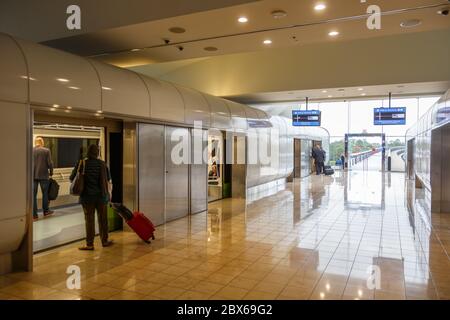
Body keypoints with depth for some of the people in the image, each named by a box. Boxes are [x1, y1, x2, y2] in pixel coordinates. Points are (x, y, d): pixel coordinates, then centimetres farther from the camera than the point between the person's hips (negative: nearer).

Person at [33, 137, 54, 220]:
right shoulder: (46, 151, -5)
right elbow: (49, 163, -6)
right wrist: (51, 172, 8)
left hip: (33, 175, 2)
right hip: (44, 175, -1)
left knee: (33, 194, 4)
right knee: (45, 193, 14)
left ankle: (34, 214, 4)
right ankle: (46, 211, 26)